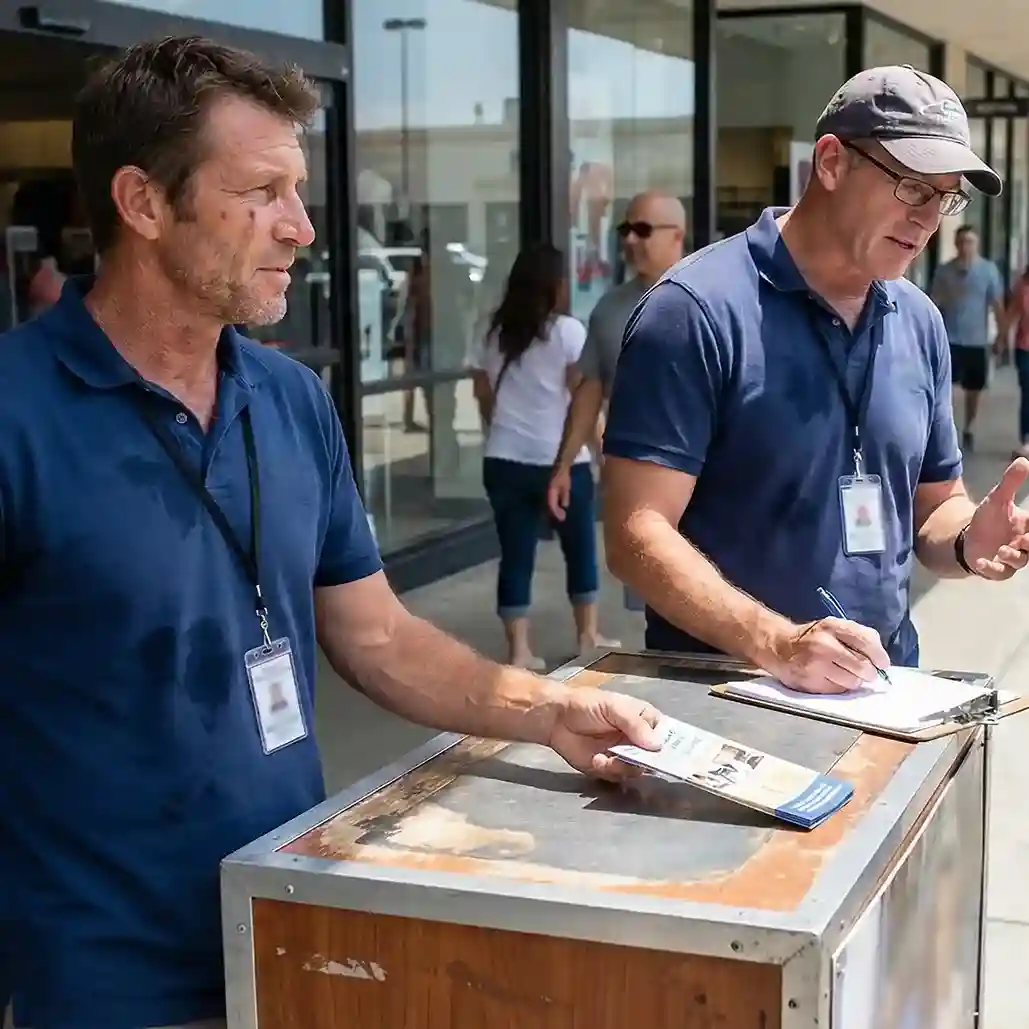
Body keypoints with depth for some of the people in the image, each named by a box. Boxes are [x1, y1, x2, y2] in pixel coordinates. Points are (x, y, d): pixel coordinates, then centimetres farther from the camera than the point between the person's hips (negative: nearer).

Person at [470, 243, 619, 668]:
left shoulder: (495, 334, 8)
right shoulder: (567, 331, -7)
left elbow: (484, 399, 13)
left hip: (505, 462, 3)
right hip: (562, 461, -3)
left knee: (516, 555, 5)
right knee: (580, 549, 15)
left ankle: (519, 650, 3)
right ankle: (587, 635, 27)